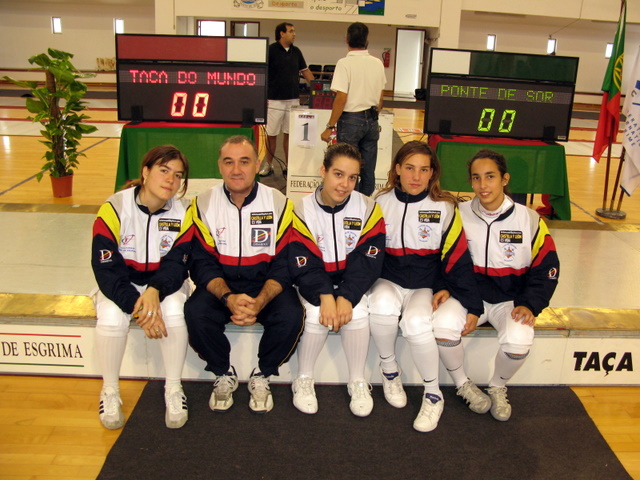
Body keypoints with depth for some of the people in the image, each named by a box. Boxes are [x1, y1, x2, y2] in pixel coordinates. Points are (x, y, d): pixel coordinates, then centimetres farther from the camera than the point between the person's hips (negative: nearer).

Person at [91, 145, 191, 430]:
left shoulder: (183, 212, -11)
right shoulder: (114, 209, -18)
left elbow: (178, 267, -11)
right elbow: (105, 270, -18)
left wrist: (155, 292, -32)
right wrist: (137, 306, -30)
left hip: (164, 285, 1)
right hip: (121, 285, -1)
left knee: (174, 311, -30)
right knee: (111, 318, -31)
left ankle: (173, 389, -10)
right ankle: (110, 391, -5)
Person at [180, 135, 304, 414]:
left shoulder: (280, 204, -8)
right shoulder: (203, 205, -5)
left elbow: (285, 265, -9)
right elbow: (202, 264, -7)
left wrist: (260, 302, -26)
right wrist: (229, 298, -26)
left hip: (267, 286, 0)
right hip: (220, 286, 1)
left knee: (291, 317, -28)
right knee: (196, 314, -28)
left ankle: (262, 377, 2)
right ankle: (223, 375, 2)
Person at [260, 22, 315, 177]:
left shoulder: (296, 52, 11)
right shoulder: (271, 50, -4)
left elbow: (305, 71, 20)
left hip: (293, 99, 4)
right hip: (274, 99, -4)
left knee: (290, 133, 8)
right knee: (271, 134, 2)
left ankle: (288, 165, 18)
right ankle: (268, 165, 14)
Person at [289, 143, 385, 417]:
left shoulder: (368, 209, -9)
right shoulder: (303, 210, -10)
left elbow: (367, 261, -12)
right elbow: (304, 264, -14)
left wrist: (346, 297, -25)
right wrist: (325, 296, -29)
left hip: (351, 285, 1)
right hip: (313, 285, 0)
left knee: (357, 314, -26)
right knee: (316, 315, -27)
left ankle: (358, 382, -3)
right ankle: (303, 380, -1)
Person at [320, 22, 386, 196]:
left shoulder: (345, 63, -12)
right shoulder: (377, 63, 5)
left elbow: (341, 98, -17)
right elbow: (380, 98, 12)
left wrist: (330, 127, -12)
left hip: (351, 119, -5)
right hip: (372, 120, 5)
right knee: (368, 171, 10)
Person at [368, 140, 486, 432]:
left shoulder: (445, 208, -1)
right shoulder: (381, 204, 3)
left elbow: (457, 258, -1)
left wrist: (467, 301, -6)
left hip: (428, 286, -1)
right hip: (388, 281, 1)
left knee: (416, 322, -31)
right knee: (382, 305, -33)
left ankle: (433, 395, -6)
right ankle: (389, 369, -4)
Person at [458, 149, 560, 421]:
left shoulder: (529, 220, -5)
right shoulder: (460, 215, -2)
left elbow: (546, 269, 1)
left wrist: (530, 304, -11)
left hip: (511, 301, -1)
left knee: (518, 343, -30)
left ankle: (498, 388, 6)